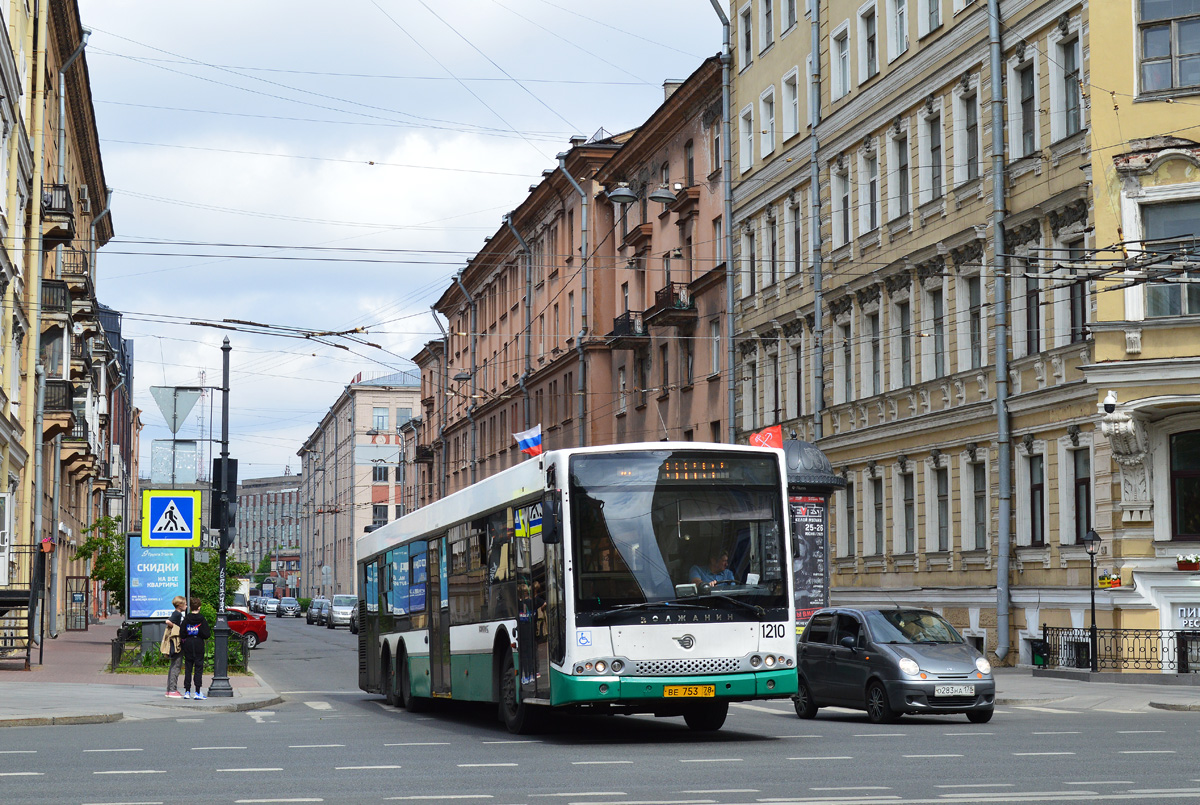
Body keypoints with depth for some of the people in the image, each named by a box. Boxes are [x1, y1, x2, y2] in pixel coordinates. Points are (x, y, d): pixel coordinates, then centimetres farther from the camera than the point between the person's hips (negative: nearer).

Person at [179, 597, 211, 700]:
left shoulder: (186, 619, -2)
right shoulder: (202, 620, -7)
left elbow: (182, 634, -3)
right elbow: (206, 634, -9)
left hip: (188, 645, 2)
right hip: (199, 645, -2)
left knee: (188, 669, 8)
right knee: (198, 668, 1)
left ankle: (187, 691, 8)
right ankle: (198, 692, -4)